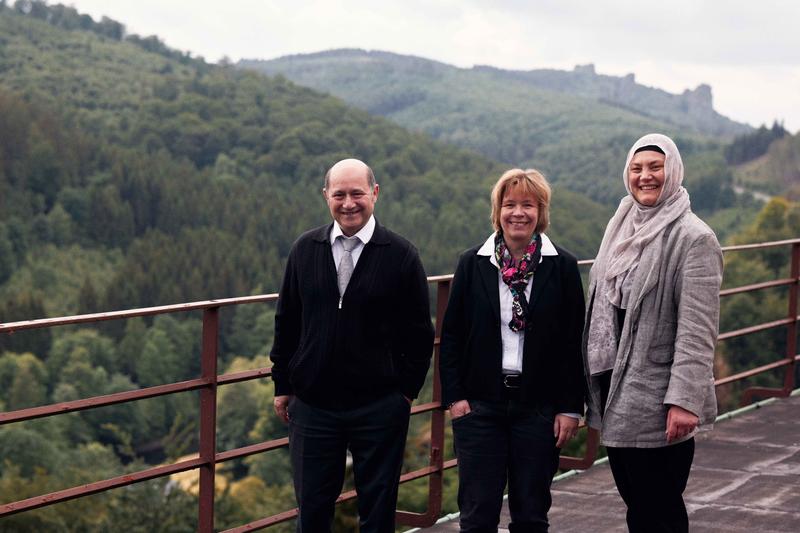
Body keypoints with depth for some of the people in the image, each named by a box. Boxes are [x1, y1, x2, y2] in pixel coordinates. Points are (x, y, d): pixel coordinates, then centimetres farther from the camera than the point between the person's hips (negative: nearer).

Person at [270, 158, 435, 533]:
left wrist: (406, 389, -4)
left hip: (379, 408, -2)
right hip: (312, 403, 3)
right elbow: (286, 321, 10)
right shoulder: (305, 249, 4)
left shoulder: (400, 255, -5)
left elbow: (419, 331, 0)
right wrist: (282, 384, 8)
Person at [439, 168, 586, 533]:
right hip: (480, 406, 0)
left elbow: (574, 343, 1)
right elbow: (451, 335, 5)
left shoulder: (562, 267, 1)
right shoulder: (473, 264, 4)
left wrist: (571, 407, -3)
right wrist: (454, 396, -2)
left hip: (539, 408, 0)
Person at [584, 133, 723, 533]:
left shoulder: (693, 238, -12)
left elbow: (697, 330, -16)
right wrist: (592, 382, 16)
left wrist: (685, 400, -22)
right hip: (614, 389, 7)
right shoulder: (621, 227, 11)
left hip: (656, 402, -7)